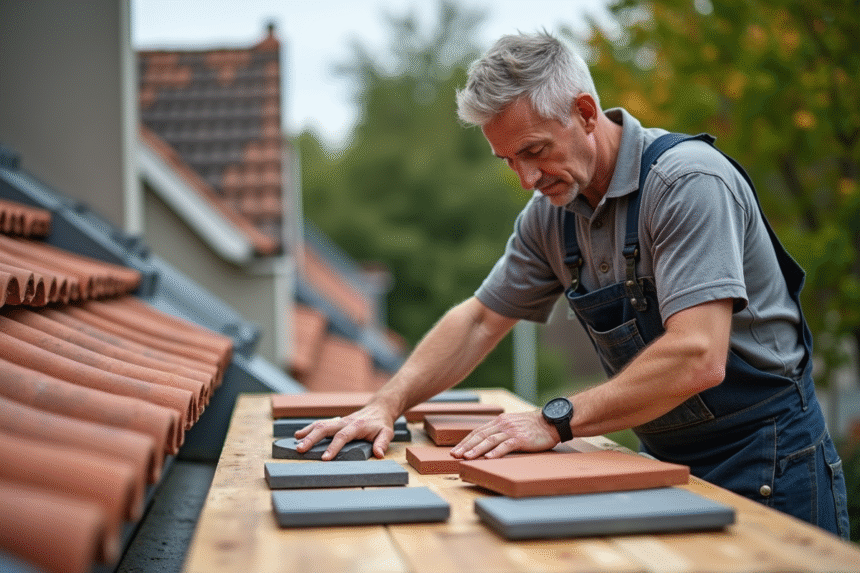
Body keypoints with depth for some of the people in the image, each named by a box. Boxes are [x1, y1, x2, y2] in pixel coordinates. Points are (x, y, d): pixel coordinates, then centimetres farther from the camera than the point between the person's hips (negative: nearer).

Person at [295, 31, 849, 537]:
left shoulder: (688, 180, -23)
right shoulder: (552, 212, 0)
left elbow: (697, 359, -31)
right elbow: (480, 319, 9)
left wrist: (556, 421, -26)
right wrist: (387, 405, -3)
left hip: (765, 463, -6)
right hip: (669, 461, 6)